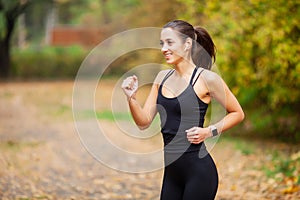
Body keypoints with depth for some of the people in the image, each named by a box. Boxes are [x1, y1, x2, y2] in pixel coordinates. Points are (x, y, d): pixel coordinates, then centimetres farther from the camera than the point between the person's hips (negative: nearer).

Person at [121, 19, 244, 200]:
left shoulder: (206, 79, -9)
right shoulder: (163, 77, 9)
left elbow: (237, 114, 0)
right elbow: (144, 121, 8)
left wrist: (209, 132, -12)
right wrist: (131, 97, -8)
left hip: (198, 171, -6)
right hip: (171, 172, 6)